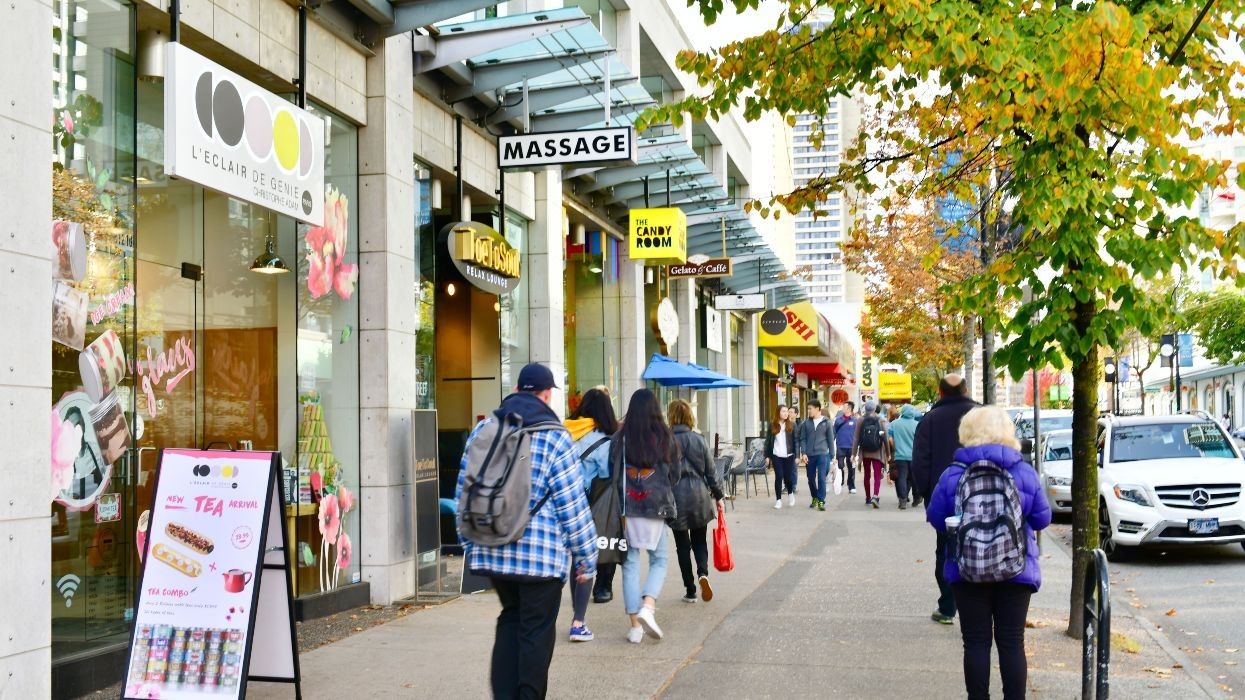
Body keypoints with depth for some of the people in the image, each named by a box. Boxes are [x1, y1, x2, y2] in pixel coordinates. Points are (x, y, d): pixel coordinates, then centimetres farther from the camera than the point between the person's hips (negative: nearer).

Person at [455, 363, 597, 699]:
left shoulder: (483, 430, 6)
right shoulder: (554, 437, -9)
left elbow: (465, 492, 11)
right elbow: (572, 504, -9)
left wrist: (470, 544, 21)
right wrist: (587, 556, 0)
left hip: (491, 551, 5)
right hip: (541, 555, -5)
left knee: (510, 618, 21)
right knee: (536, 631, 5)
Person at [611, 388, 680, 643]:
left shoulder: (620, 438, -5)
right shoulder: (665, 437, -3)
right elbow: (674, 474, 6)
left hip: (627, 507, 0)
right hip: (656, 506, 0)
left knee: (630, 563, 7)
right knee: (659, 561, 13)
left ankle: (635, 626, 7)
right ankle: (648, 606, -11)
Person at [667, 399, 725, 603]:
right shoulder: (699, 440, 0)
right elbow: (710, 471, 4)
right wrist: (718, 495, 14)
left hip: (676, 497, -2)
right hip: (699, 496, 2)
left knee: (682, 545, 8)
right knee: (699, 540, 15)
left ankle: (690, 590, 10)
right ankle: (703, 573, -11)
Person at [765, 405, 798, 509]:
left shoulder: (792, 425, 2)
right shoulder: (772, 425, 3)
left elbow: (796, 441, 1)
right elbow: (768, 441, 6)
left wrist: (797, 455, -4)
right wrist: (767, 456, 2)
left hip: (789, 456, 0)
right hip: (776, 456, 0)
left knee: (788, 477, 3)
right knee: (778, 477, -2)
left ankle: (790, 493, 32)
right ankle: (778, 500, 6)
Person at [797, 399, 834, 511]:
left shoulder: (826, 423, 2)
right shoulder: (806, 423, 6)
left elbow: (830, 439, 5)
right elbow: (803, 439, 6)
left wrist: (831, 455, 4)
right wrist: (803, 453, -6)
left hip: (822, 454, -3)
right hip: (809, 455, 3)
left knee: (821, 478, -10)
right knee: (811, 478, 9)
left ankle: (821, 501, -6)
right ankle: (815, 498, 28)